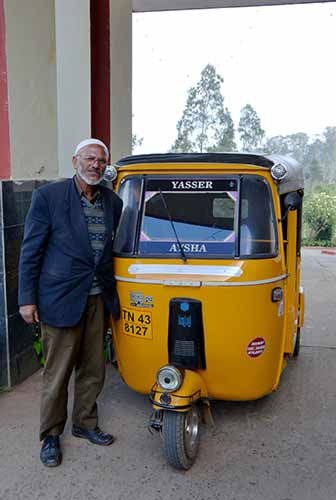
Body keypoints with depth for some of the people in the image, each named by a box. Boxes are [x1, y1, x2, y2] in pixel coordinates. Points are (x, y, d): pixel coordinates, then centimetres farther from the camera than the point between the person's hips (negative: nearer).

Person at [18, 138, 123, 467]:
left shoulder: (112, 202, 5)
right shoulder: (48, 196, -8)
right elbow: (30, 252, -6)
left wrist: (111, 293, 10)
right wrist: (27, 299, -8)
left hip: (98, 299, 5)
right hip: (61, 300, -4)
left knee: (93, 370, 16)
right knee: (57, 373, 8)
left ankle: (85, 424, 37)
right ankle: (50, 436, 28)